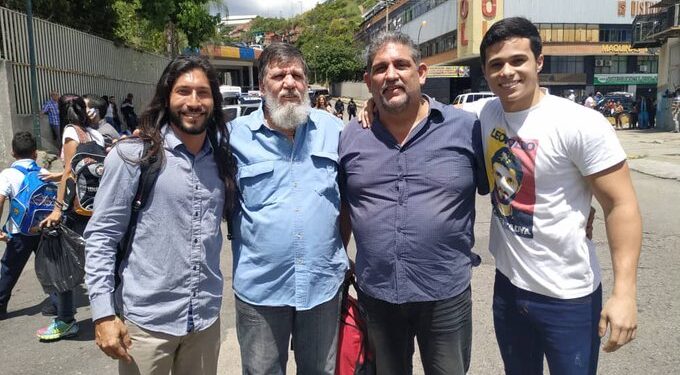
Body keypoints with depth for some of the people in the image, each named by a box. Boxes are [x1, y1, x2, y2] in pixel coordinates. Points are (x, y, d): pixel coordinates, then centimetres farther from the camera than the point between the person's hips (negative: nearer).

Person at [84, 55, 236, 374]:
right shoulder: (132, 155, -11)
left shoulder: (222, 159, 2)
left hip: (206, 316, 4)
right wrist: (103, 313, -11)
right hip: (146, 319, -4)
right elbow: (101, 237, -9)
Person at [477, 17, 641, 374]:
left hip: (568, 297, -5)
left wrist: (624, 292, -21)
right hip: (507, 286, 5)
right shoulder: (485, 115, -2)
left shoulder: (581, 125, -16)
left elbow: (621, 205, -16)